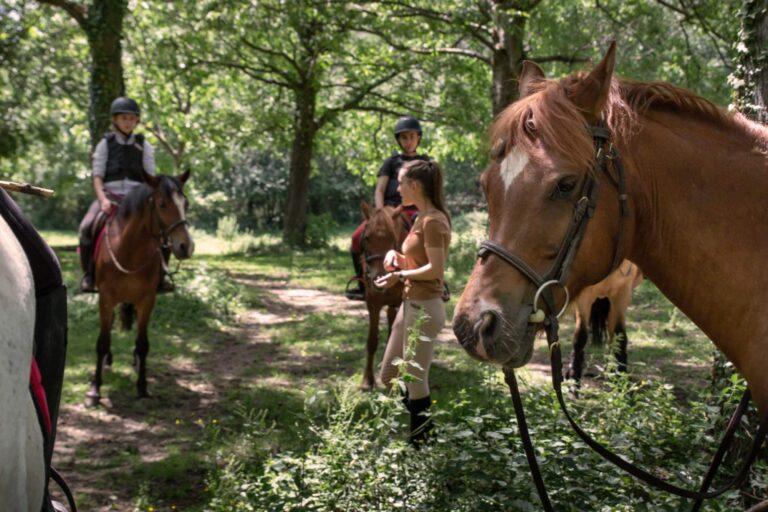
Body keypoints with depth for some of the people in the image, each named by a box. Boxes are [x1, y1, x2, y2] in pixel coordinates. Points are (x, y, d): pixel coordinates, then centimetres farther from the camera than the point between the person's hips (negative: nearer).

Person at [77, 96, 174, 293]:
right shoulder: (105, 144, 7)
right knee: (87, 227, -27)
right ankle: (89, 274, -9)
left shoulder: (144, 146, 11)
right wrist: (103, 200, -17)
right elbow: (97, 177, 0)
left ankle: (160, 272, -6)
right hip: (110, 196, -1)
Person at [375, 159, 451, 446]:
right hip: (410, 304, 10)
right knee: (388, 377, 16)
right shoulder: (422, 218, 13)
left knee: (416, 381, -1)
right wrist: (396, 256, 3)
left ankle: (420, 442, 11)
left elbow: (436, 269, -22)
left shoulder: (433, 221, -17)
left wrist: (399, 275, -13)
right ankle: (423, 423, 27)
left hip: (424, 307, -10)